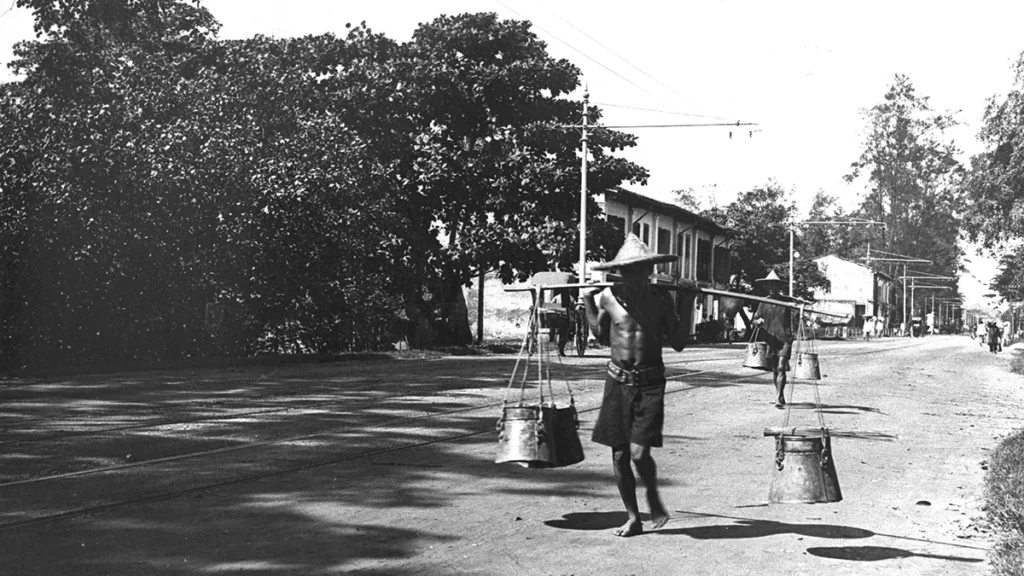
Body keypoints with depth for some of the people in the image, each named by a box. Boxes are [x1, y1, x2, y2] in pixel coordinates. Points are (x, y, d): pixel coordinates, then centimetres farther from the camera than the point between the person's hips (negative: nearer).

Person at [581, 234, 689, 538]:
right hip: (617, 381, 2)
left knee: (639, 452, -13)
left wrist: (686, 310, -4)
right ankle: (633, 518, 20)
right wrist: (588, 302, 8)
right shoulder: (608, 297, -2)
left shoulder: (661, 301, -4)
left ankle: (653, 497, 18)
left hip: (650, 382, -2)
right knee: (619, 455, 4)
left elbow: (678, 343, 3)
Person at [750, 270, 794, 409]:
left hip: (784, 339, -3)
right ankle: (780, 396, 25)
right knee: (774, 370, 8)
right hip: (770, 339, 3)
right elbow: (754, 320, 11)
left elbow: (792, 320, 11)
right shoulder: (763, 303, 8)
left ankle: (778, 398, -14)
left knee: (781, 368, -14)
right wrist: (758, 321, -12)